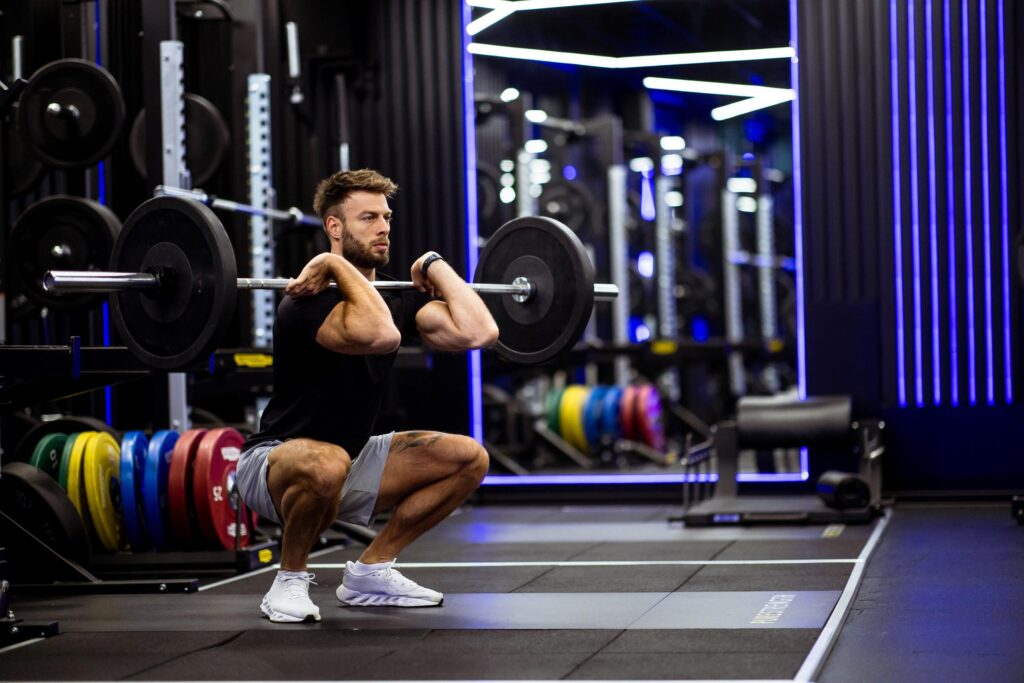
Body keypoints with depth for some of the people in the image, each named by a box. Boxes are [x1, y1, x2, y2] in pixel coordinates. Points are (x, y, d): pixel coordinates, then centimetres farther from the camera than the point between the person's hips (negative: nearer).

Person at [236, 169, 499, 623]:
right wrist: (337, 264, -33)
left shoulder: (399, 299, 0)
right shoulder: (309, 301, -23)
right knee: (327, 464, -42)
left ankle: (370, 572, 6)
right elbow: (381, 335, -44)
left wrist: (434, 265, -7)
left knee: (468, 458, -3)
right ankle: (289, 582, -14)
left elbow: (478, 332, -16)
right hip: (274, 463, -7)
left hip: (350, 458, 7)